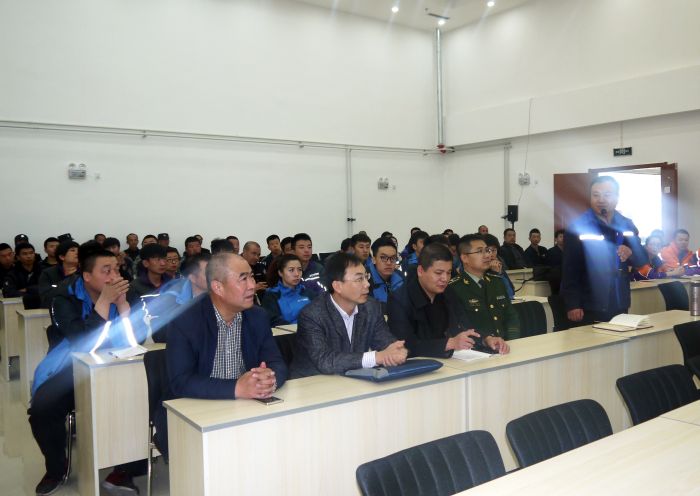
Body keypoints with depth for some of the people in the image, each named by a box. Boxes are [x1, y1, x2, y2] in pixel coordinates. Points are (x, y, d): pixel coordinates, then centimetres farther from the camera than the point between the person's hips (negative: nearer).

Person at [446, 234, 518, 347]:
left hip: (505, 349, 5)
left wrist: (510, 343, -3)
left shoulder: (497, 282, 17)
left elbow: (511, 317, 14)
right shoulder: (453, 289, -5)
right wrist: (486, 339, -27)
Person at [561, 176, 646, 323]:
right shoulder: (578, 227, -7)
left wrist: (631, 253, -11)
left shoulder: (627, 225, 7)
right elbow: (570, 271, -10)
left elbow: (642, 261, 12)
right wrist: (572, 305, -17)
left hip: (620, 307, 5)